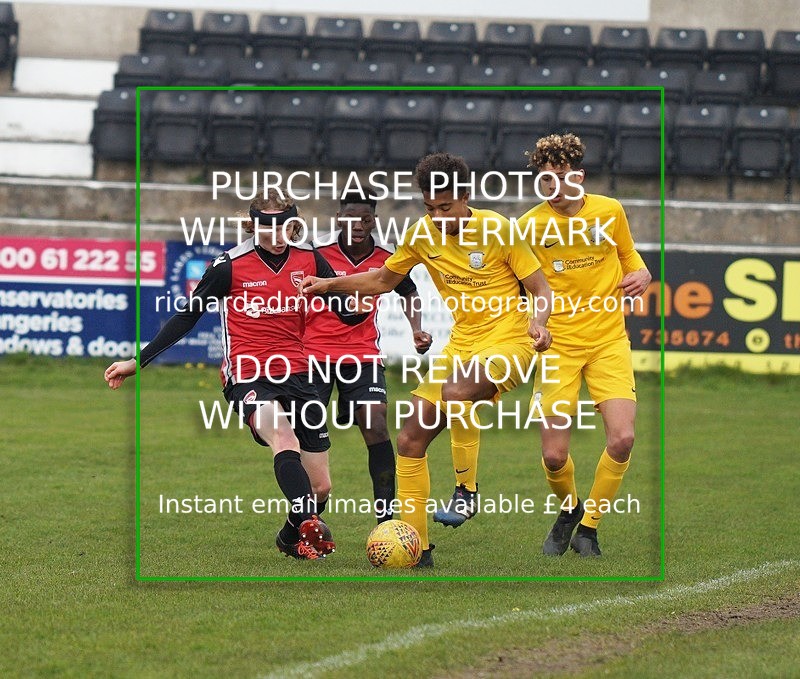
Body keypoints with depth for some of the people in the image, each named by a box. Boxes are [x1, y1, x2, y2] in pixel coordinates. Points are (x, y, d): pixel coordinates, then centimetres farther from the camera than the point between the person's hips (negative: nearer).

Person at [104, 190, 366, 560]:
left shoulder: (309, 261, 4)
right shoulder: (230, 265, -5)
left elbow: (348, 313, 8)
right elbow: (188, 316, 3)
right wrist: (137, 361, 1)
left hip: (295, 376, 4)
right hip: (247, 377, -4)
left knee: (320, 487, 4)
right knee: (284, 438, -36)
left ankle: (292, 539, 35)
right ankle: (308, 523, -57)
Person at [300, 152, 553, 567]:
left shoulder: (498, 230, -11)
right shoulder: (422, 234, 2)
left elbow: (542, 290, -6)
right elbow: (383, 279, 17)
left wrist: (538, 323, -27)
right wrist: (329, 284, 5)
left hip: (509, 342, -6)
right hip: (462, 344, 6)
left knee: (455, 393, -37)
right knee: (409, 441, -3)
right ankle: (415, 546, 6)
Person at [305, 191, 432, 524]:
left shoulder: (386, 259, -2)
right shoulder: (318, 255, -10)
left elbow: (408, 293, 18)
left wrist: (416, 329, 3)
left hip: (363, 354, 1)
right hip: (314, 354, -1)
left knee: (376, 426, -14)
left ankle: (385, 518, -9)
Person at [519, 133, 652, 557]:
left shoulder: (610, 211, 0)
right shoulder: (529, 226, -5)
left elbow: (627, 253, 18)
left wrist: (640, 273, -4)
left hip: (608, 339, 1)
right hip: (558, 344, -1)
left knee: (622, 438, -17)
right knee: (554, 455, -6)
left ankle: (589, 527, 5)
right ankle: (569, 510, 30)